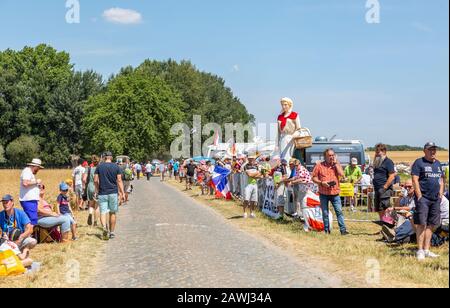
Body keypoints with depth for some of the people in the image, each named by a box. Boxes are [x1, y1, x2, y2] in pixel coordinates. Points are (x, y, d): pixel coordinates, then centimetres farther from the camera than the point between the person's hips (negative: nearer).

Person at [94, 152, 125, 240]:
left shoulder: (99, 167, 2)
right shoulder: (116, 167, 0)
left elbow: (95, 180, 1)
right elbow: (119, 181, -2)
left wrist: (97, 190, 15)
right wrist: (122, 193, 0)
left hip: (102, 193, 0)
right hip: (113, 193, 0)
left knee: (103, 212, -2)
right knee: (113, 213, 11)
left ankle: (104, 227, -28)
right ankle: (112, 232, 16)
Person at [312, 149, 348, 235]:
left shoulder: (337, 165, 7)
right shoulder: (319, 165, 2)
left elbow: (341, 174, -10)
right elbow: (314, 178, 3)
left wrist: (336, 163, -6)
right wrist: (321, 183, -14)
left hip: (335, 193, 0)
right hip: (323, 193, 0)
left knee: (339, 211, -5)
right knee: (325, 213, 7)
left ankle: (343, 229, -2)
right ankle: (327, 230, 16)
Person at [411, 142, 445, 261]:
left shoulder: (438, 163, 18)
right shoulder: (419, 162, -4)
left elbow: (441, 180, 23)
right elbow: (415, 180, -9)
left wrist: (441, 194, 12)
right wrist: (419, 196, -14)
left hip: (435, 199, 7)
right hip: (423, 198, -7)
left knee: (431, 225, 8)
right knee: (421, 224, -8)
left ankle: (426, 250, 15)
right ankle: (420, 251, -4)